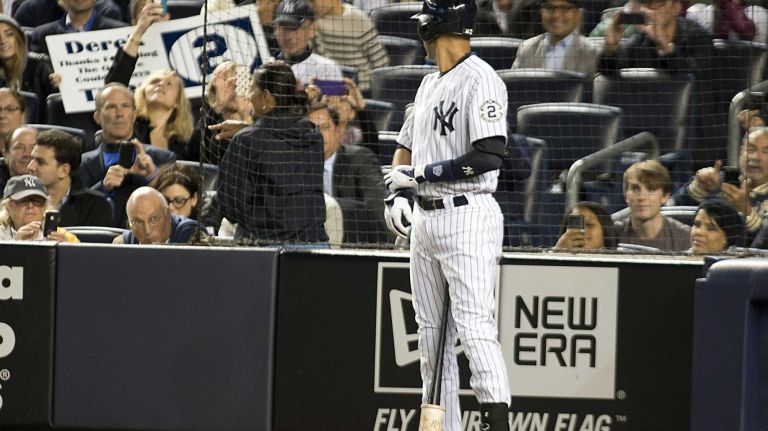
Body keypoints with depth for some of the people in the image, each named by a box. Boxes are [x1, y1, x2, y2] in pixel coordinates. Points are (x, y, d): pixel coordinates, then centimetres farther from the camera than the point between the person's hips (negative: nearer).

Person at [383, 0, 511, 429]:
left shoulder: (480, 80, -11)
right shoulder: (430, 84, 17)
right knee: (432, 332, 9)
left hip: (467, 217, -9)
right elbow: (406, 146, 24)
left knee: (474, 326, -16)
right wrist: (398, 193, 5)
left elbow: (490, 155, -21)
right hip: (425, 219, 9)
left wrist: (424, 174, -16)